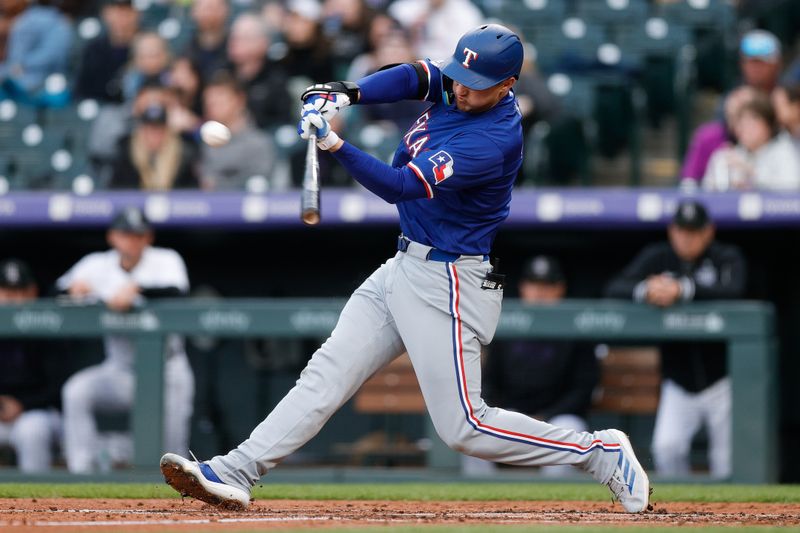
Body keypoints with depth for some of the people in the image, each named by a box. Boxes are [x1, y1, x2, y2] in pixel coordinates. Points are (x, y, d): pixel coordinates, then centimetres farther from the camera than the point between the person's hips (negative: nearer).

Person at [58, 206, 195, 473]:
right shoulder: (97, 265, 5)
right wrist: (74, 288, -29)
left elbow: (177, 290, -24)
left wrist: (136, 288, -40)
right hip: (120, 370, 2)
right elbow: (60, 290, -4)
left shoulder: (165, 260, -4)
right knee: (76, 391, -25)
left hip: (166, 371, -2)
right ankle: (82, 469, -25)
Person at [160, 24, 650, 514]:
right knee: (328, 373, 2)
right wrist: (347, 93, -23)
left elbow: (399, 187, -30)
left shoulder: (492, 141, -25)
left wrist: (334, 144, -42)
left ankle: (602, 453, 4)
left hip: (446, 284, -9)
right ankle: (235, 475, 0)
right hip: (406, 267, 9)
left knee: (464, 428, -7)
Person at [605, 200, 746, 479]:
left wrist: (683, 289, -37)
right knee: (666, 447, -15)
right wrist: (645, 290, -31)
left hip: (721, 380, -2)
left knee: (727, 465, -1)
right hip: (679, 382, 2)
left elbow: (733, 290, -26)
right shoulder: (657, 257, 2)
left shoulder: (727, 257, -5)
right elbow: (614, 288, -9)